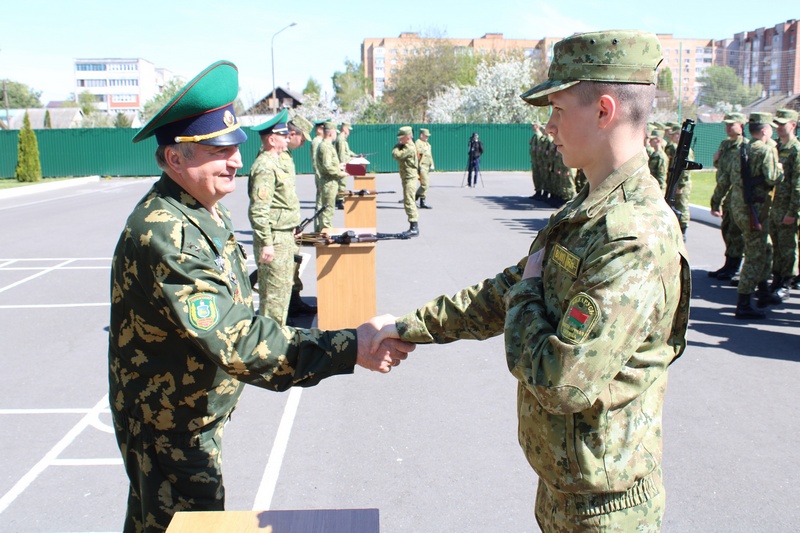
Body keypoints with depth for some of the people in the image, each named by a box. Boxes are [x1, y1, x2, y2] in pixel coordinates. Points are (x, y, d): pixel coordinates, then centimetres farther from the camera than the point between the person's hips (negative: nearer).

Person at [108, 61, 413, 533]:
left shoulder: (210, 213, 2)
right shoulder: (163, 233, -31)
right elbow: (235, 340, -37)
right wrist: (348, 349, -40)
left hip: (197, 412, 9)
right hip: (171, 427, -9)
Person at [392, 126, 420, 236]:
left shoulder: (410, 148, -17)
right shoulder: (406, 146, 15)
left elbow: (396, 155, -22)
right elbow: (396, 155, 18)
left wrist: (397, 146, -6)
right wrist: (399, 145, 7)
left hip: (410, 178, -11)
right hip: (406, 177, 11)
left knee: (409, 202, -13)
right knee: (408, 202, 15)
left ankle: (414, 228, -14)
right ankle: (413, 227, 22)